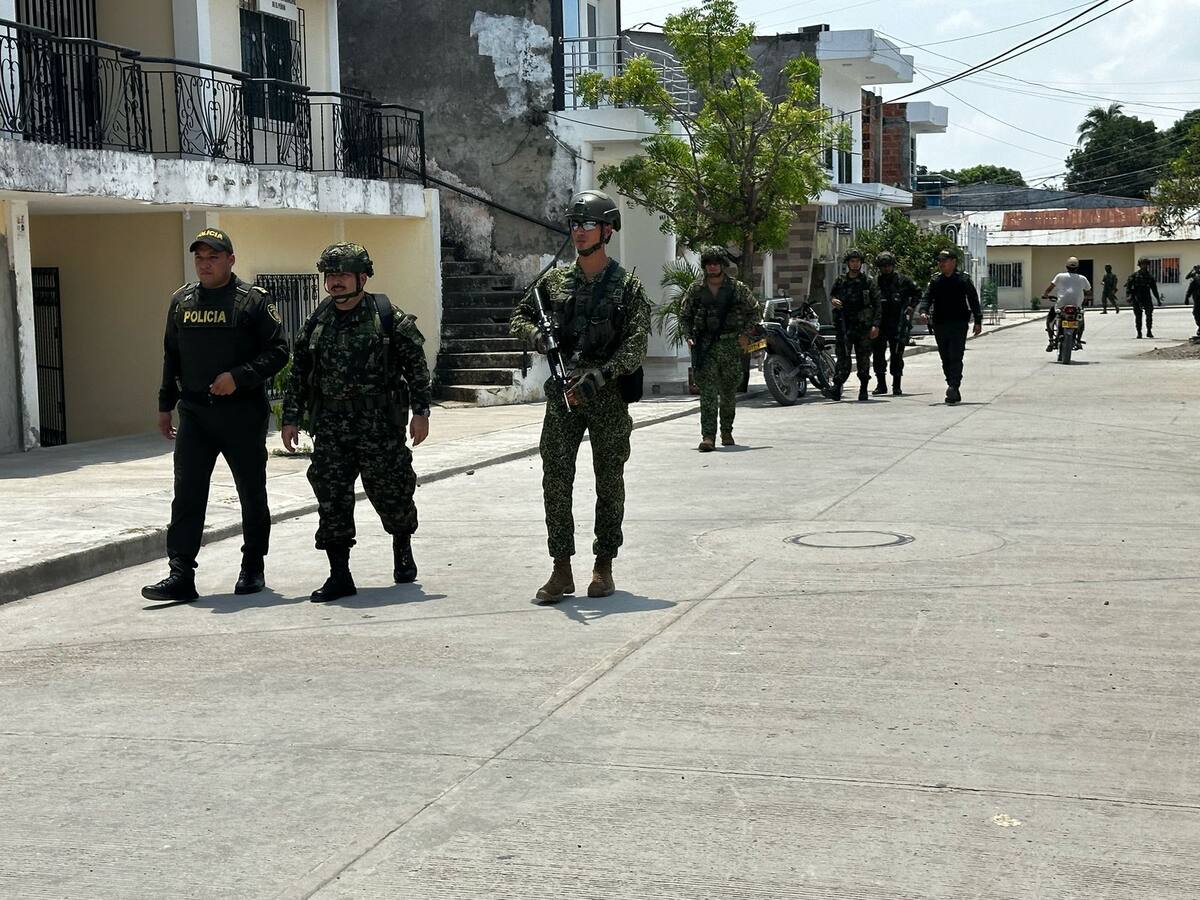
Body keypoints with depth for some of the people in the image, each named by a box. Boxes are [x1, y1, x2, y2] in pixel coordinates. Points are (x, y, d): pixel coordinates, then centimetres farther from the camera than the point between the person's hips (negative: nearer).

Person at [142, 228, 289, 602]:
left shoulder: (253, 300, -4)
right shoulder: (182, 301, 12)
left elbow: (277, 351, -7)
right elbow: (171, 356, 19)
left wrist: (238, 377, -18)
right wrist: (165, 405, 17)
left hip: (243, 413, -3)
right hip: (194, 413, 4)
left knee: (252, 493, 8)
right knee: (186, 493, -4)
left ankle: (252, 569, 22)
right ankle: (181, 575, -5)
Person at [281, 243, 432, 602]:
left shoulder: (387, 316, -3)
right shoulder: (318, 322, 10)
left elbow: (416, 363, -2)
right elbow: (299, 373, 14)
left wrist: (420, 411, -7)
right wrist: (291, 418, 10)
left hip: (379, 425, -3)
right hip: (330, 427, 4)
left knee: (391, 492, 3)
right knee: (331, 498, -2)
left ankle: (403, 549, 32)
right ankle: (339, 576, 4)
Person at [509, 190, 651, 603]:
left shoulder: (627, 286, -3)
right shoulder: (555, 281, 8)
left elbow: (636, 346, -11)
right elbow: (519, 318, 16)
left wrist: (598, 376, -24)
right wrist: (538, 335, -7)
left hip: (608, 394, -3)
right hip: (562, 394, 3)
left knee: (609, 482, 5)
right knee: (555, 480, -2)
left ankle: (604, 567, 16)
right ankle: (561, 570, 3)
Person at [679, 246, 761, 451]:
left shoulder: (738, 288, 3)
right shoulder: (696, 290, 7)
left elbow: (755, 311, 10)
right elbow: (684, 316, 14)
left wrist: (743, 333, 0)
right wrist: (688, 337, -1)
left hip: (730, 345, 1)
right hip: (704, 346, 0)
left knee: (729, 393, 10)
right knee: (708, 393, -10)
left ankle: (727, 432, 25)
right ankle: (708, 437, -15)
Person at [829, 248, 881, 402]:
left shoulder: (868, 281, 4)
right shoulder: (840, 280, 9)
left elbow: (877, 304, 2)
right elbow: (831, 293, 25)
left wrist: (875, 325, -6)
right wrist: (833, 300, -1)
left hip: (863, 325, -1)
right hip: (844, 324, 1)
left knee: (864, 358, 3)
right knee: (843, 356, -10)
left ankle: (863, 389, 10)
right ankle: (837, 385, -11)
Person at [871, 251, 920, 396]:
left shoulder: (903, 280, 4)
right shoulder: (875, 282, 7)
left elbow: (917, 293, 16)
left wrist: (911, 306, 2)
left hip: (898, 324, -2)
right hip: (880, 323, 2)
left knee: (897, 355, -2)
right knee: (878, 354, 3)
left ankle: (896, 387, 5)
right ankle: (881, 385, 14)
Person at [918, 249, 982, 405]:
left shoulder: (964, 280, 1)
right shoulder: (935, 281, 9)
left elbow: (974, 300, 3)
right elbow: (927, 298, 3)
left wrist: (978, 322, -1)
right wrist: (923, 311, -18)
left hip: (959, 324, -4)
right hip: (939, 325, 4)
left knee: (955, 357, -14)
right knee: (946, 360, 8)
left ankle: (953, 387, -22)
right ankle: (954, 392, 16)